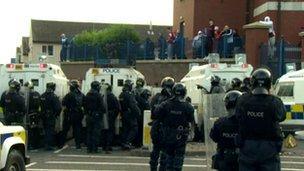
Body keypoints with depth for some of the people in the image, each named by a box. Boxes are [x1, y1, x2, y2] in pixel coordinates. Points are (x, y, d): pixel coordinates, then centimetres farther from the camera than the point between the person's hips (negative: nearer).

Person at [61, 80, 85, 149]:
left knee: (65, 129, 6)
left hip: (70, 115, -4)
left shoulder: (70, 95, -14)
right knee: (77, 129, 9)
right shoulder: (82, 95, 4)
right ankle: (78, 144, 6)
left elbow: (63, 103, -13)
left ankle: (61, 143, 11)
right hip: (79, 114, 4)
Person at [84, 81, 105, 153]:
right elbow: (102, 106, -15)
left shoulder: (87, 95, 7)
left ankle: (89, 148, 14)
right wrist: (103, 111, 3)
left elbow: (84, 105, 11)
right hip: (97, 116, -6)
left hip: (89, 116, 6)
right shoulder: (98, 95, -13)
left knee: (89, 132, 12)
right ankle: (94, 148, -1)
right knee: (96, 133, -1)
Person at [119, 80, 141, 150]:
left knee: (125, 129, 14)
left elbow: (120, 105, 17)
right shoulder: (130, 95, -18)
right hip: (130, 115, -9)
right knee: (134, 129, -1)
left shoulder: (121, 95, 10)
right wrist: (138, 112, -13)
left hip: (123, 115, 9)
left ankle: (123, 143, 16)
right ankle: (127, 142, -9)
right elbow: (133, 106, -22)